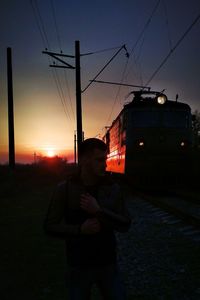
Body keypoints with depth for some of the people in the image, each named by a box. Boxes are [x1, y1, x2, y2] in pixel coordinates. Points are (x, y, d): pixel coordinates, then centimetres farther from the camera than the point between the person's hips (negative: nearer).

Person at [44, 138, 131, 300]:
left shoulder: (113, 188, -7)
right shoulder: (64, 189, -11)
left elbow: (125, 225, -9)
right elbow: (50, 226, -7)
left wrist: (98, 211, -23)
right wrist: (80, 229, -21)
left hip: (108, 264, 2)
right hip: (79, 266, -1)